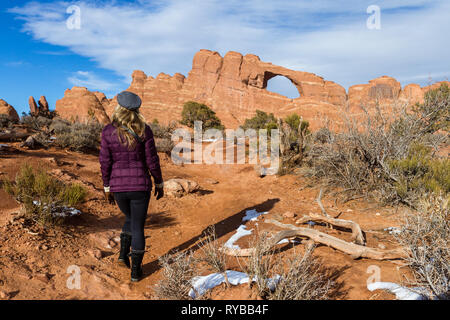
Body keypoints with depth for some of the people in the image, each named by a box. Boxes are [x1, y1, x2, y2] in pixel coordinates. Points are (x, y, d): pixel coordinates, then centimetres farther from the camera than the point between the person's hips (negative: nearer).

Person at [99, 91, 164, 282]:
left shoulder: (108, 131, -5)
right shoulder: (144, 131, -9)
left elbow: (105, 163, -3)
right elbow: (152, 161, -7)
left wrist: (107, 188, 8)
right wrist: (159, 184, 6)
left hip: (118, 187, 2)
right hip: (140, 186, -2)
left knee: (131, 219, 30)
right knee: (138, 227, 11)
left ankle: (123, 254, 20)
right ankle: (135, 271, 16)